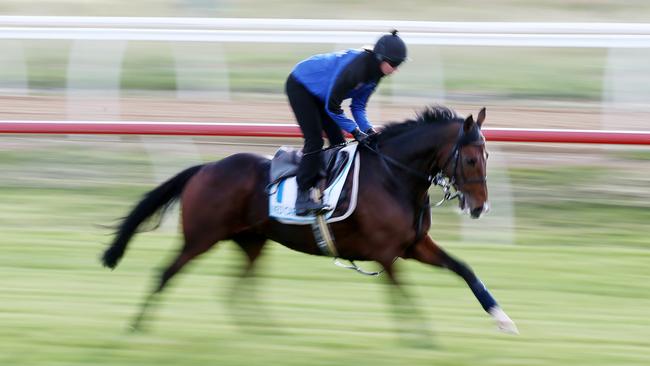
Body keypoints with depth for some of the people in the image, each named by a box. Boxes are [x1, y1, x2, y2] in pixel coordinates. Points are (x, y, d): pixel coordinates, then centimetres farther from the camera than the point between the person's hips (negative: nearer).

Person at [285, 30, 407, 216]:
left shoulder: (373, 73, -8)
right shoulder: (354, 68, -36)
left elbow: (358, 106, -1)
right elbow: (332, 107, -31)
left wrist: (368, 130, -16)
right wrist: (356, 131, -27)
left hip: (318, 93, 10)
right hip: (299, 87, -10)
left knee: (338, 141, 5)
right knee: (314, 140, -17)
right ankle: (302, 197, -15)